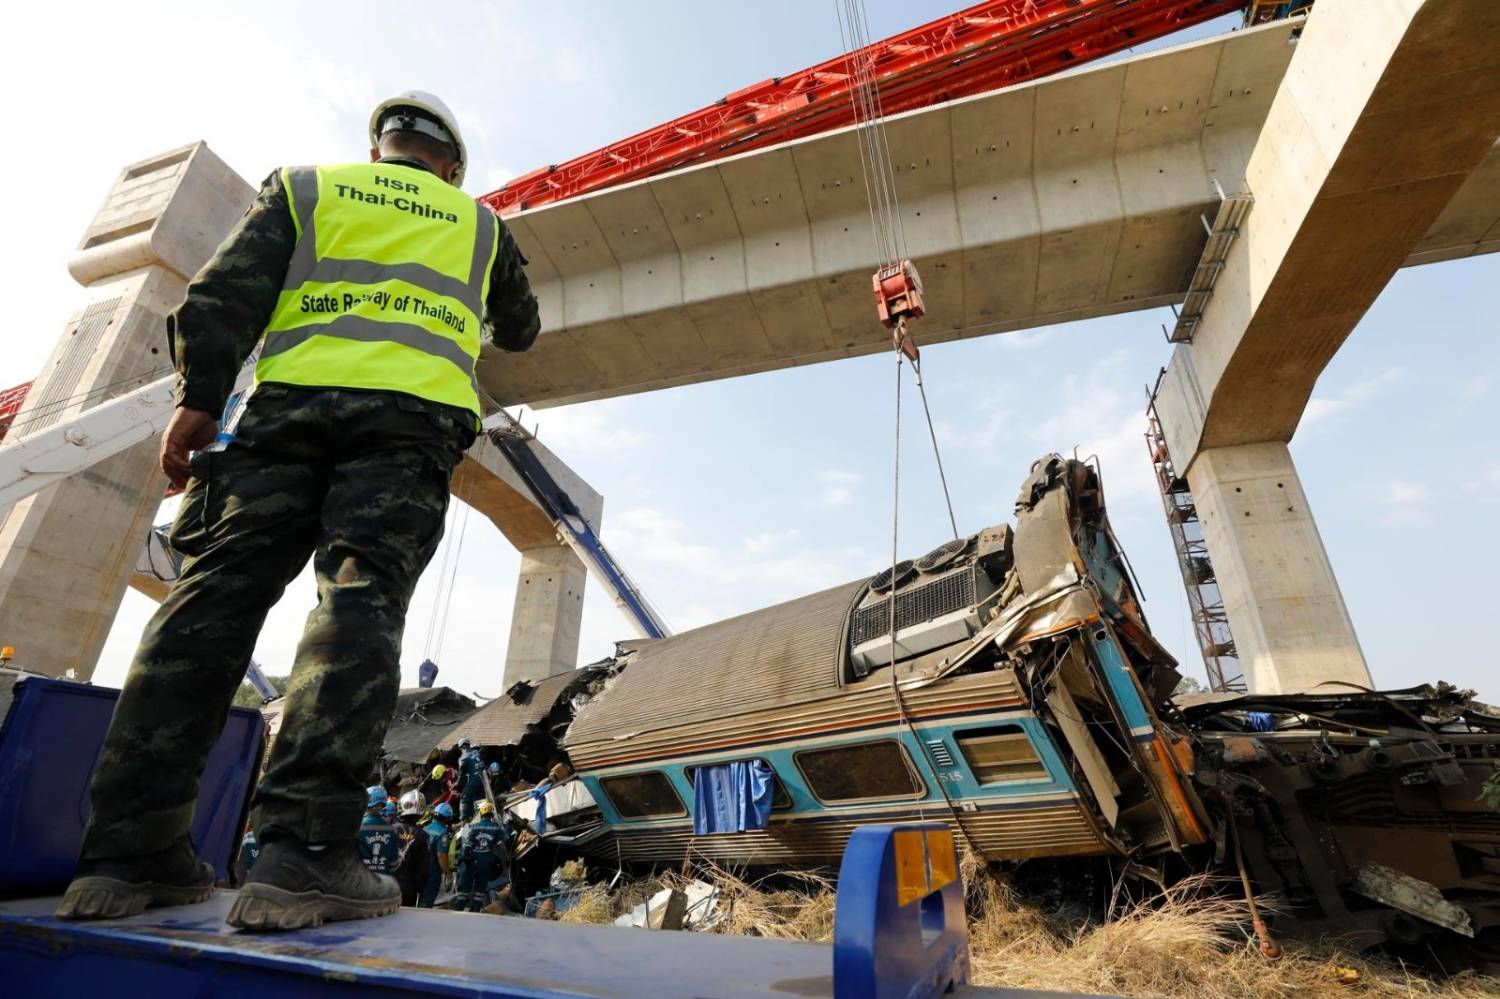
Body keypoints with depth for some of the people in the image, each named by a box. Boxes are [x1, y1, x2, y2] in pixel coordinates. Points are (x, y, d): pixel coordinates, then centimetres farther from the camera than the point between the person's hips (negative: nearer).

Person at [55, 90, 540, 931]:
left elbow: (228, 290, 10)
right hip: (413, 413, -1)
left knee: (218, 594, -3)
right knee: (361, 600, -14)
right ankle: (306, 850, -23)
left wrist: (200, 398, 4)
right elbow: (521, 329, 40)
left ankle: (130, 851, -8)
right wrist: (498, 324, 62)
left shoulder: (306, 185, 26)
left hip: (290, 400, 2)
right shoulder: (478, 221, 28)